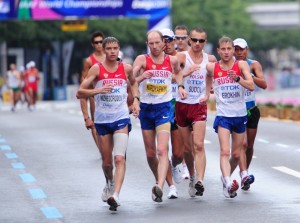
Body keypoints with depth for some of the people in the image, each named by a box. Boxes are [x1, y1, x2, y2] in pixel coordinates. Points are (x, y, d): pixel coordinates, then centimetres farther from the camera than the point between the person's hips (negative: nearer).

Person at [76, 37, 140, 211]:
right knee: (107, 162, 11)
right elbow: (80, 93, -7)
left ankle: (115, 195, -29)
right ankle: (110, 183, 43)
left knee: (120, 158, -19)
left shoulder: (126, 68, 3)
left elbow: (133, 82, 26)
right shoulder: (96, 69, -3)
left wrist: (136, 100, 10)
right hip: (102, 120, 1)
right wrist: (98, 90, -23)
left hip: (121, 119, -1)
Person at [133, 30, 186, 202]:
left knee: (162, 150, -19)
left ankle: (160, 187, -33)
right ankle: (159, 180, 32)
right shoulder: (142, 59, -3)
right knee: (150, 153, 10)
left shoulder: (172, 60, 3)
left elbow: (178, 71, 26)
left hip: (164, 108, -1)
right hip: (146, 108, 1)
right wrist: (141, 77, -32)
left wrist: (180, 86, 11)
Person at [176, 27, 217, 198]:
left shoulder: (210, 60, 3)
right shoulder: (182, 57, -5)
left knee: (198, 145, -15)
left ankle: (200, 181, -25)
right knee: (187, 148, 10)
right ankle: (192, 177, 31)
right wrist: (187, 72, -28)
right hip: (182, 105, 0)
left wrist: (208, 93, 3)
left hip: (200, 105, 0)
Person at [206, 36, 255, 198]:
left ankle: (226, 177, 36)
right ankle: (228, 183, -33)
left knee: (236, 154, 12)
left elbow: (251, 86, -18)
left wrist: (237, 78, -33)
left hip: (240, 115, 2)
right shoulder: (212, 67, -2)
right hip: (223, 115, -2)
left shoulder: (241, 65, -5)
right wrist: (207, 93, 16)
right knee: (225, 151, -20)